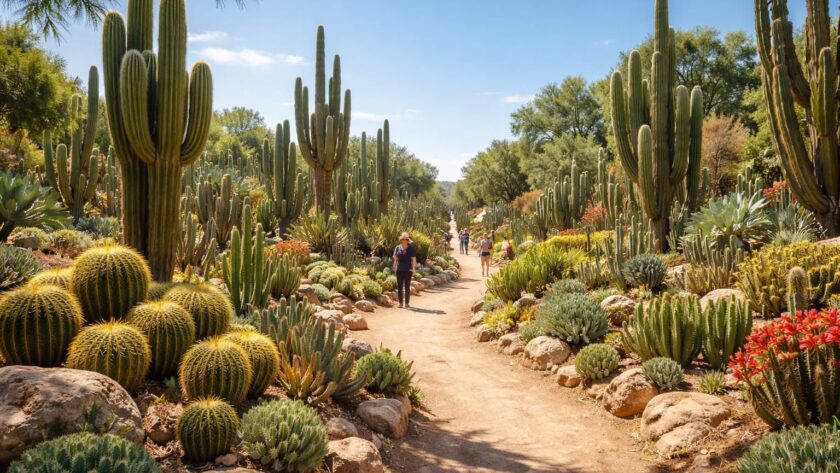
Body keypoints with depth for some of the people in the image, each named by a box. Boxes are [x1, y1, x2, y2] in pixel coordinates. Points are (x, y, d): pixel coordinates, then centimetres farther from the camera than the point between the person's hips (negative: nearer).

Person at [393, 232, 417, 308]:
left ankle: (407, 303, 7)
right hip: (399, 270, 3)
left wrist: (413, 269, -9)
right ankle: (401, 303, 10)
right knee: (399, 286, 4)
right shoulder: (398, 248, 7)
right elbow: (395, 258, 11)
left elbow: (414, 259, -3)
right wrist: (394, 268, 0)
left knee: (407, 287, 1)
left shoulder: (411, 248, -2)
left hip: (408, 270, -3)